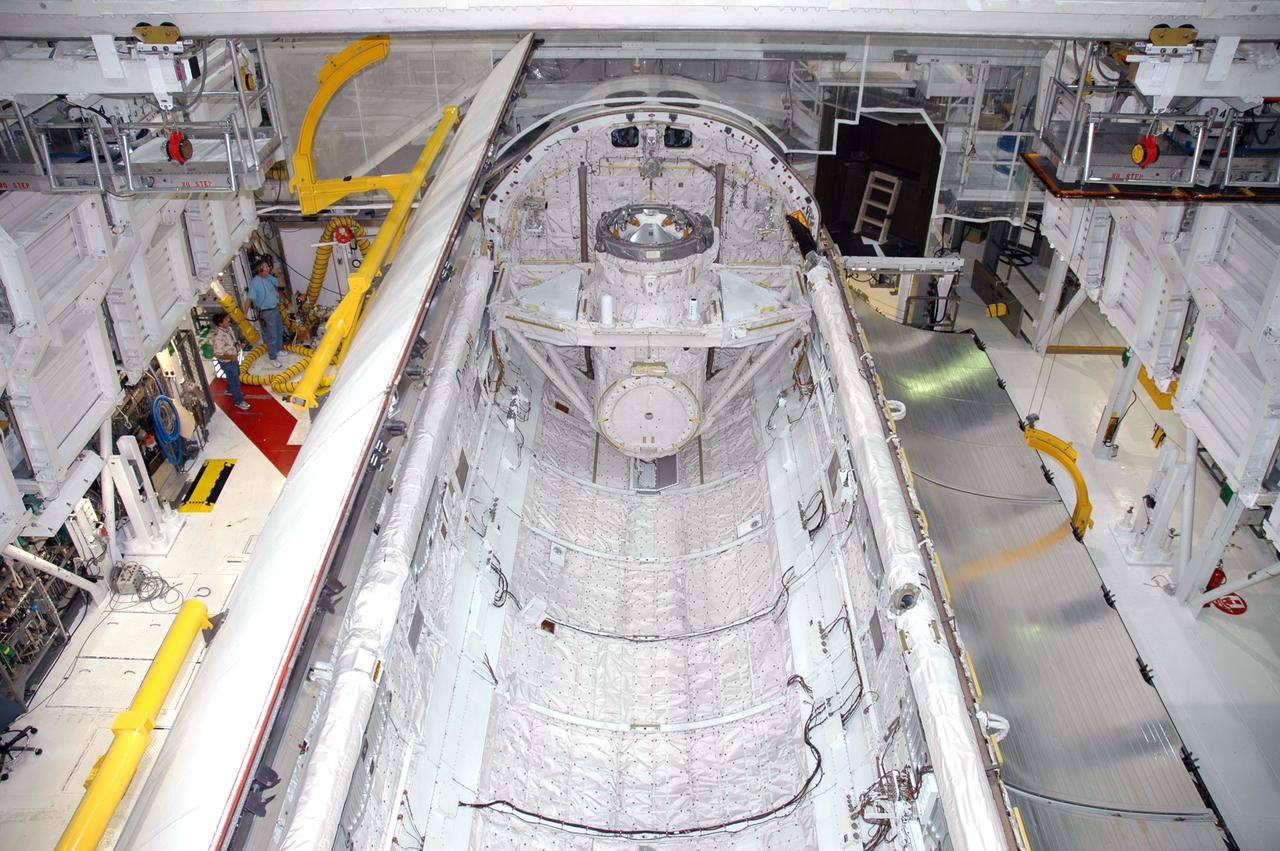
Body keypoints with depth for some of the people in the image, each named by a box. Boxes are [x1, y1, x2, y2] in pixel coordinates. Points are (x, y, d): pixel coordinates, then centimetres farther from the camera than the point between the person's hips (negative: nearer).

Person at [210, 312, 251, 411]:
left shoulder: (228, 328, -8)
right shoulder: (218, 336, -36)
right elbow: (217, 354, -30)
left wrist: (237, 342, -8)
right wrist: (230, 357, -42)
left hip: (233, 358, 9)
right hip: (227, 362, -9)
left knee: (235, 376, 30)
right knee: (235, 381, 9)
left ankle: (230, 390, 57)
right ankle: (239, 401, 28)